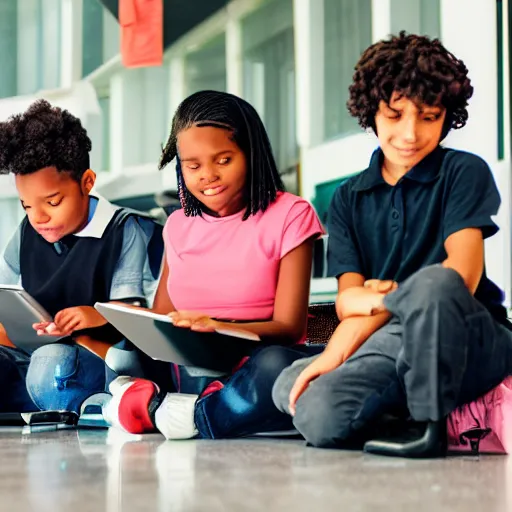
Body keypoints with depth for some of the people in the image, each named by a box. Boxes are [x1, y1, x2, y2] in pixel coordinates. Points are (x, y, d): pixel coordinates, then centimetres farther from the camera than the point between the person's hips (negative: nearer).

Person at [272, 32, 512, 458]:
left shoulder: (465, 173, 4)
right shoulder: (348, 200, 15)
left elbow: (462, 274, -9)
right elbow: (349, 299, 5)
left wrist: (381, 302, -12)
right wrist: (335, 355, -15)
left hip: (469, 340, -3)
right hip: (390, 347, 3)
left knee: (432, 284, -38)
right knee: (319, 415, -27)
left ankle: (427, 419, -21)